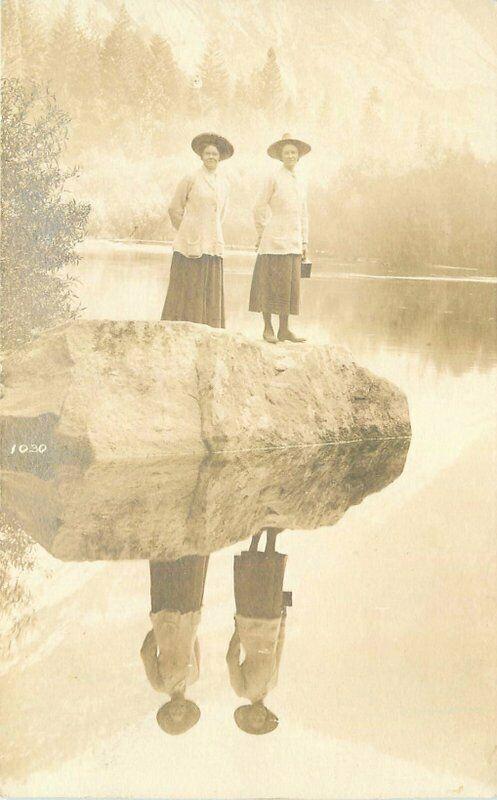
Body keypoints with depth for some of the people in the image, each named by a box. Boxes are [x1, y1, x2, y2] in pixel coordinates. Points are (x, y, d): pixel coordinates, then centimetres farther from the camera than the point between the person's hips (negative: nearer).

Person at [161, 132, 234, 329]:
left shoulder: (223, 183, 14)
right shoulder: (191, 179, -1)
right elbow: (174, 209, 3)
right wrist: (189, 232, 9)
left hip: (213, 244, 5)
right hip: (191, 244, -5)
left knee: (211, 289, 2)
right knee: (188, 288, -5)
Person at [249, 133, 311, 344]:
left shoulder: (300, 183, 17)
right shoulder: (274, 179, -2)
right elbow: (259, 208, 0)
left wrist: (304, 243, 16)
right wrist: (262, 234, 1)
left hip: (294, 243, 6)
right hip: (274, 241, -6)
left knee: (290, 285, 4)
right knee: (270, 284, -4)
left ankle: (284, 330, 9)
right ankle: (268, 328, 2)